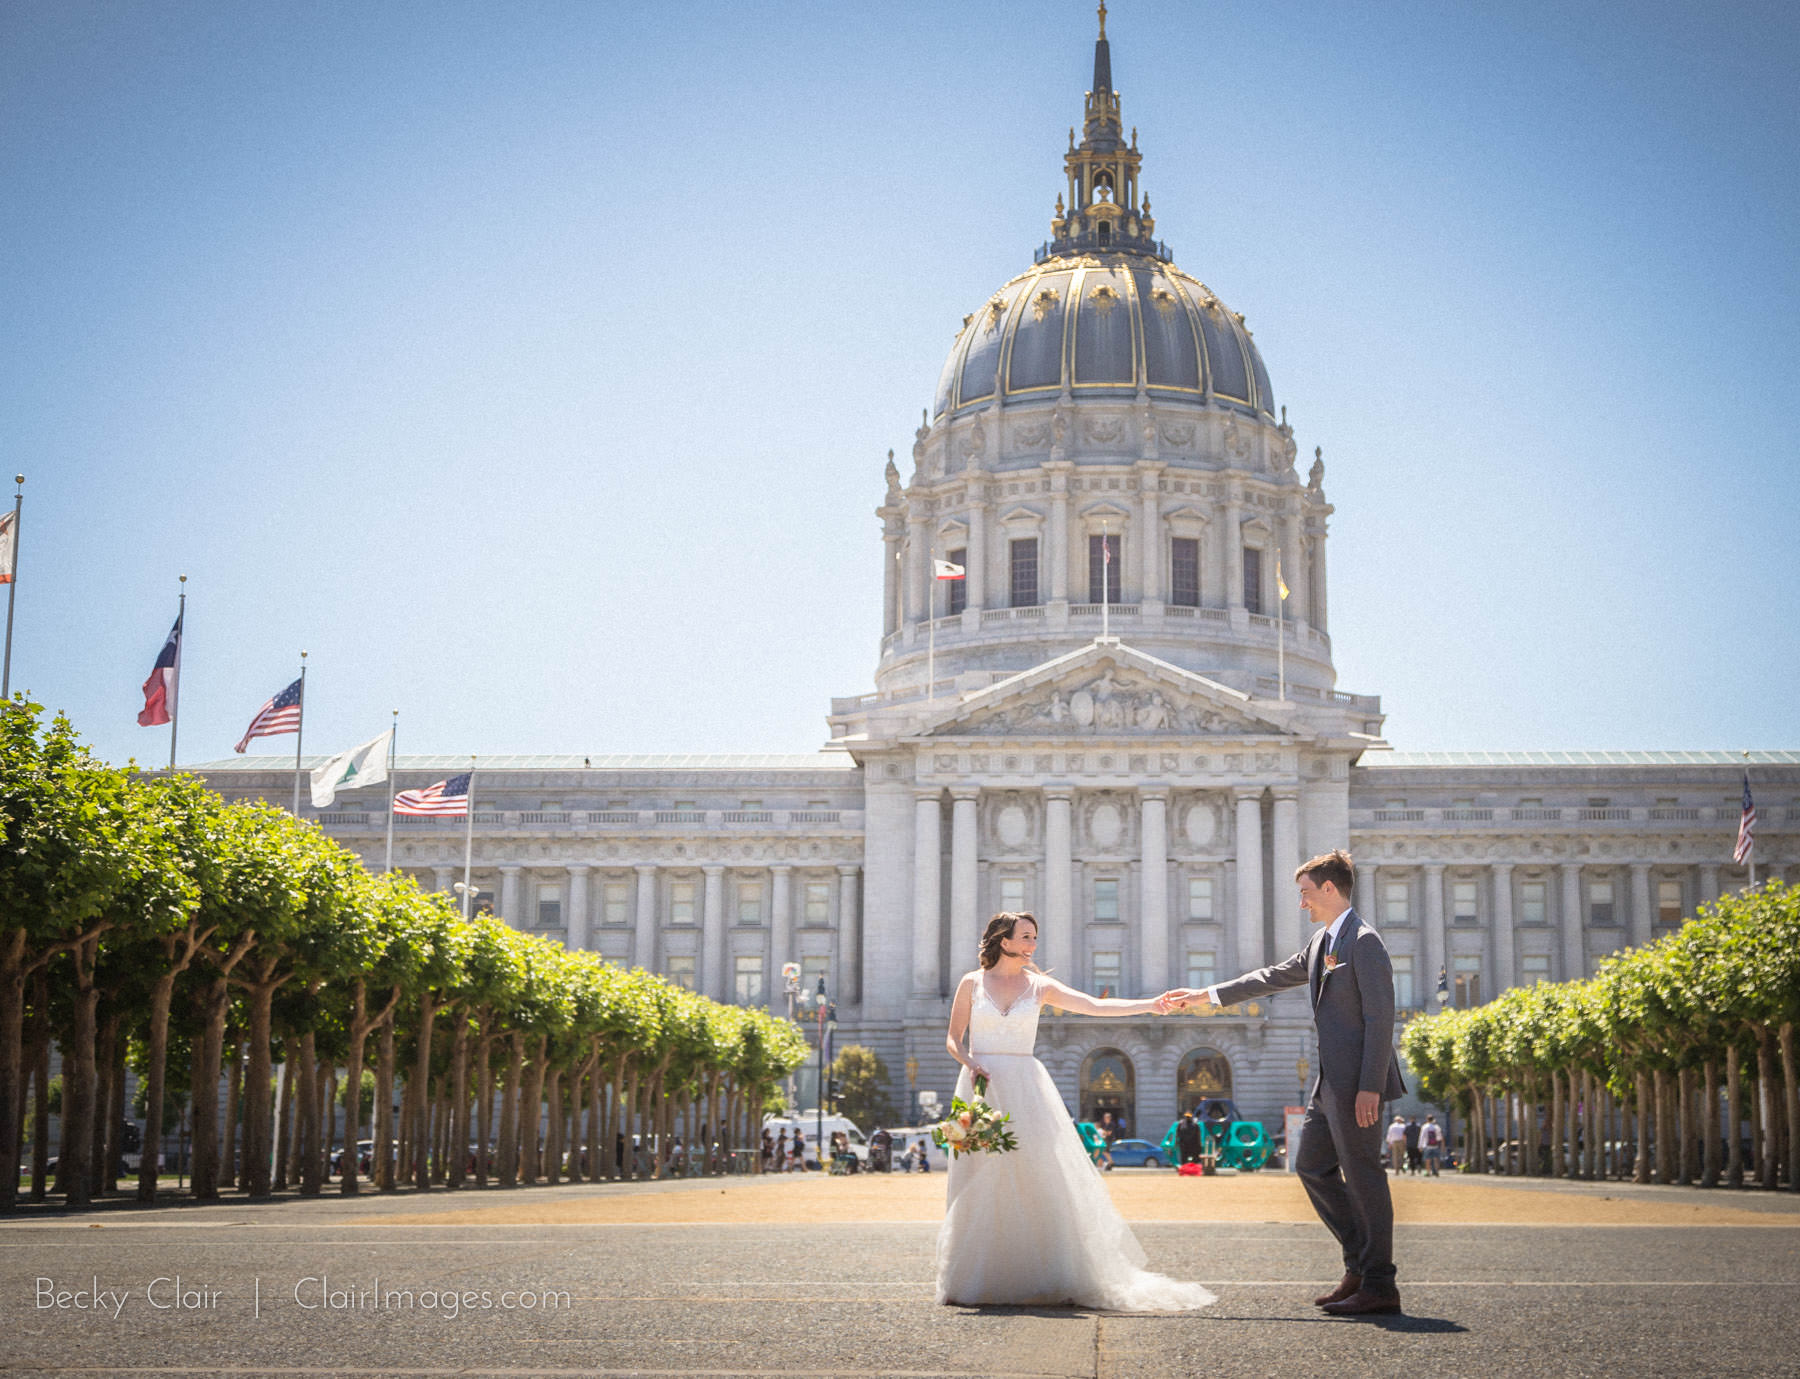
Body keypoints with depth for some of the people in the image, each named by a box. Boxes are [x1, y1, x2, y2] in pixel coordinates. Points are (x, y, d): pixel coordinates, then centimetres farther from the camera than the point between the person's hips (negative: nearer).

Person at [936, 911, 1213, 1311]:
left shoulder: (1039, 985, 7)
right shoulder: (972, 983, 5)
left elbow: (1095, 1006, -2)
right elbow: (953, 1039, 8)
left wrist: (1150, 1005, -13)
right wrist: (970, 1062, -13)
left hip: (1025, 1087, 1)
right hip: (982, 1087, -1)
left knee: (1039, 1173, -8)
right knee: (983, 1182, -3)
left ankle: (1039, 1278, -5)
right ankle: (981, 1280, 3)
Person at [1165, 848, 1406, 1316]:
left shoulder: (1365, 942, -12)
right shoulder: (1321, 942, 17)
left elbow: (1380, 1018, -18)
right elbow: (1274, 977, 26)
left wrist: (1370, 1087, -22)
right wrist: (1208, 995, 25)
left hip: (1358, 1082, -10)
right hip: (1330, 1083, 10)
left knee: (1363, 1175, -5)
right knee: (1313, 1166, 13)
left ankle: (1379, 1286, 1)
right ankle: (1360, 1264, 18)